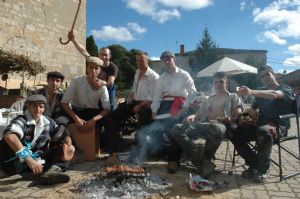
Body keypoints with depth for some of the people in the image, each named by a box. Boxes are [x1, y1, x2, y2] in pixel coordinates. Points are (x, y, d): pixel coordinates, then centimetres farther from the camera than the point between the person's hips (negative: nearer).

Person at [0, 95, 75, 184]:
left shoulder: (48, 122, -1)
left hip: (37, 159, 4)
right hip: (16, 164, -4)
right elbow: (9, 136, -39)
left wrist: (69, 145, -19)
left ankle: (52, 171, -32)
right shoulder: (21, 120, -18)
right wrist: (28, 158, -47)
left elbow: (64, 135, 4)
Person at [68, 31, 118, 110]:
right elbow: (83, 51, -18)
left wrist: (103, 83, -60)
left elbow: (110, 83, -36)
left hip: (107, 91, -3)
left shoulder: (113, 67, -23)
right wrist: (73, 39, -29)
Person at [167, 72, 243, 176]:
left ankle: (207, 160, -22)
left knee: (216, 129, -44)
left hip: (219, 124, -4)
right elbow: (199, 114, 27)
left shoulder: (233, 97, 23)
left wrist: (230, 119, -14)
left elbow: (239, 116, 9)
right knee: (177, 129, -24)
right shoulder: (208, 99, 35)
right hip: (202, 124, 4)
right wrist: (192, 117, 4)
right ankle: (201, 159, -26)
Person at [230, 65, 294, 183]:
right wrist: (252, 113, -5)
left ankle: (263, 169, -20)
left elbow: (274, 94, -22)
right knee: (235, 133, -18)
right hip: (261, 124, 6)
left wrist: (251, 92, -42)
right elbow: (252, 110, 23)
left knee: (263, 131, -40)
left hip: (278, 125, -6)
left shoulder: (285, 89, 4)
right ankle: (254, 165, -6)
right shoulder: (261, 93, 23)